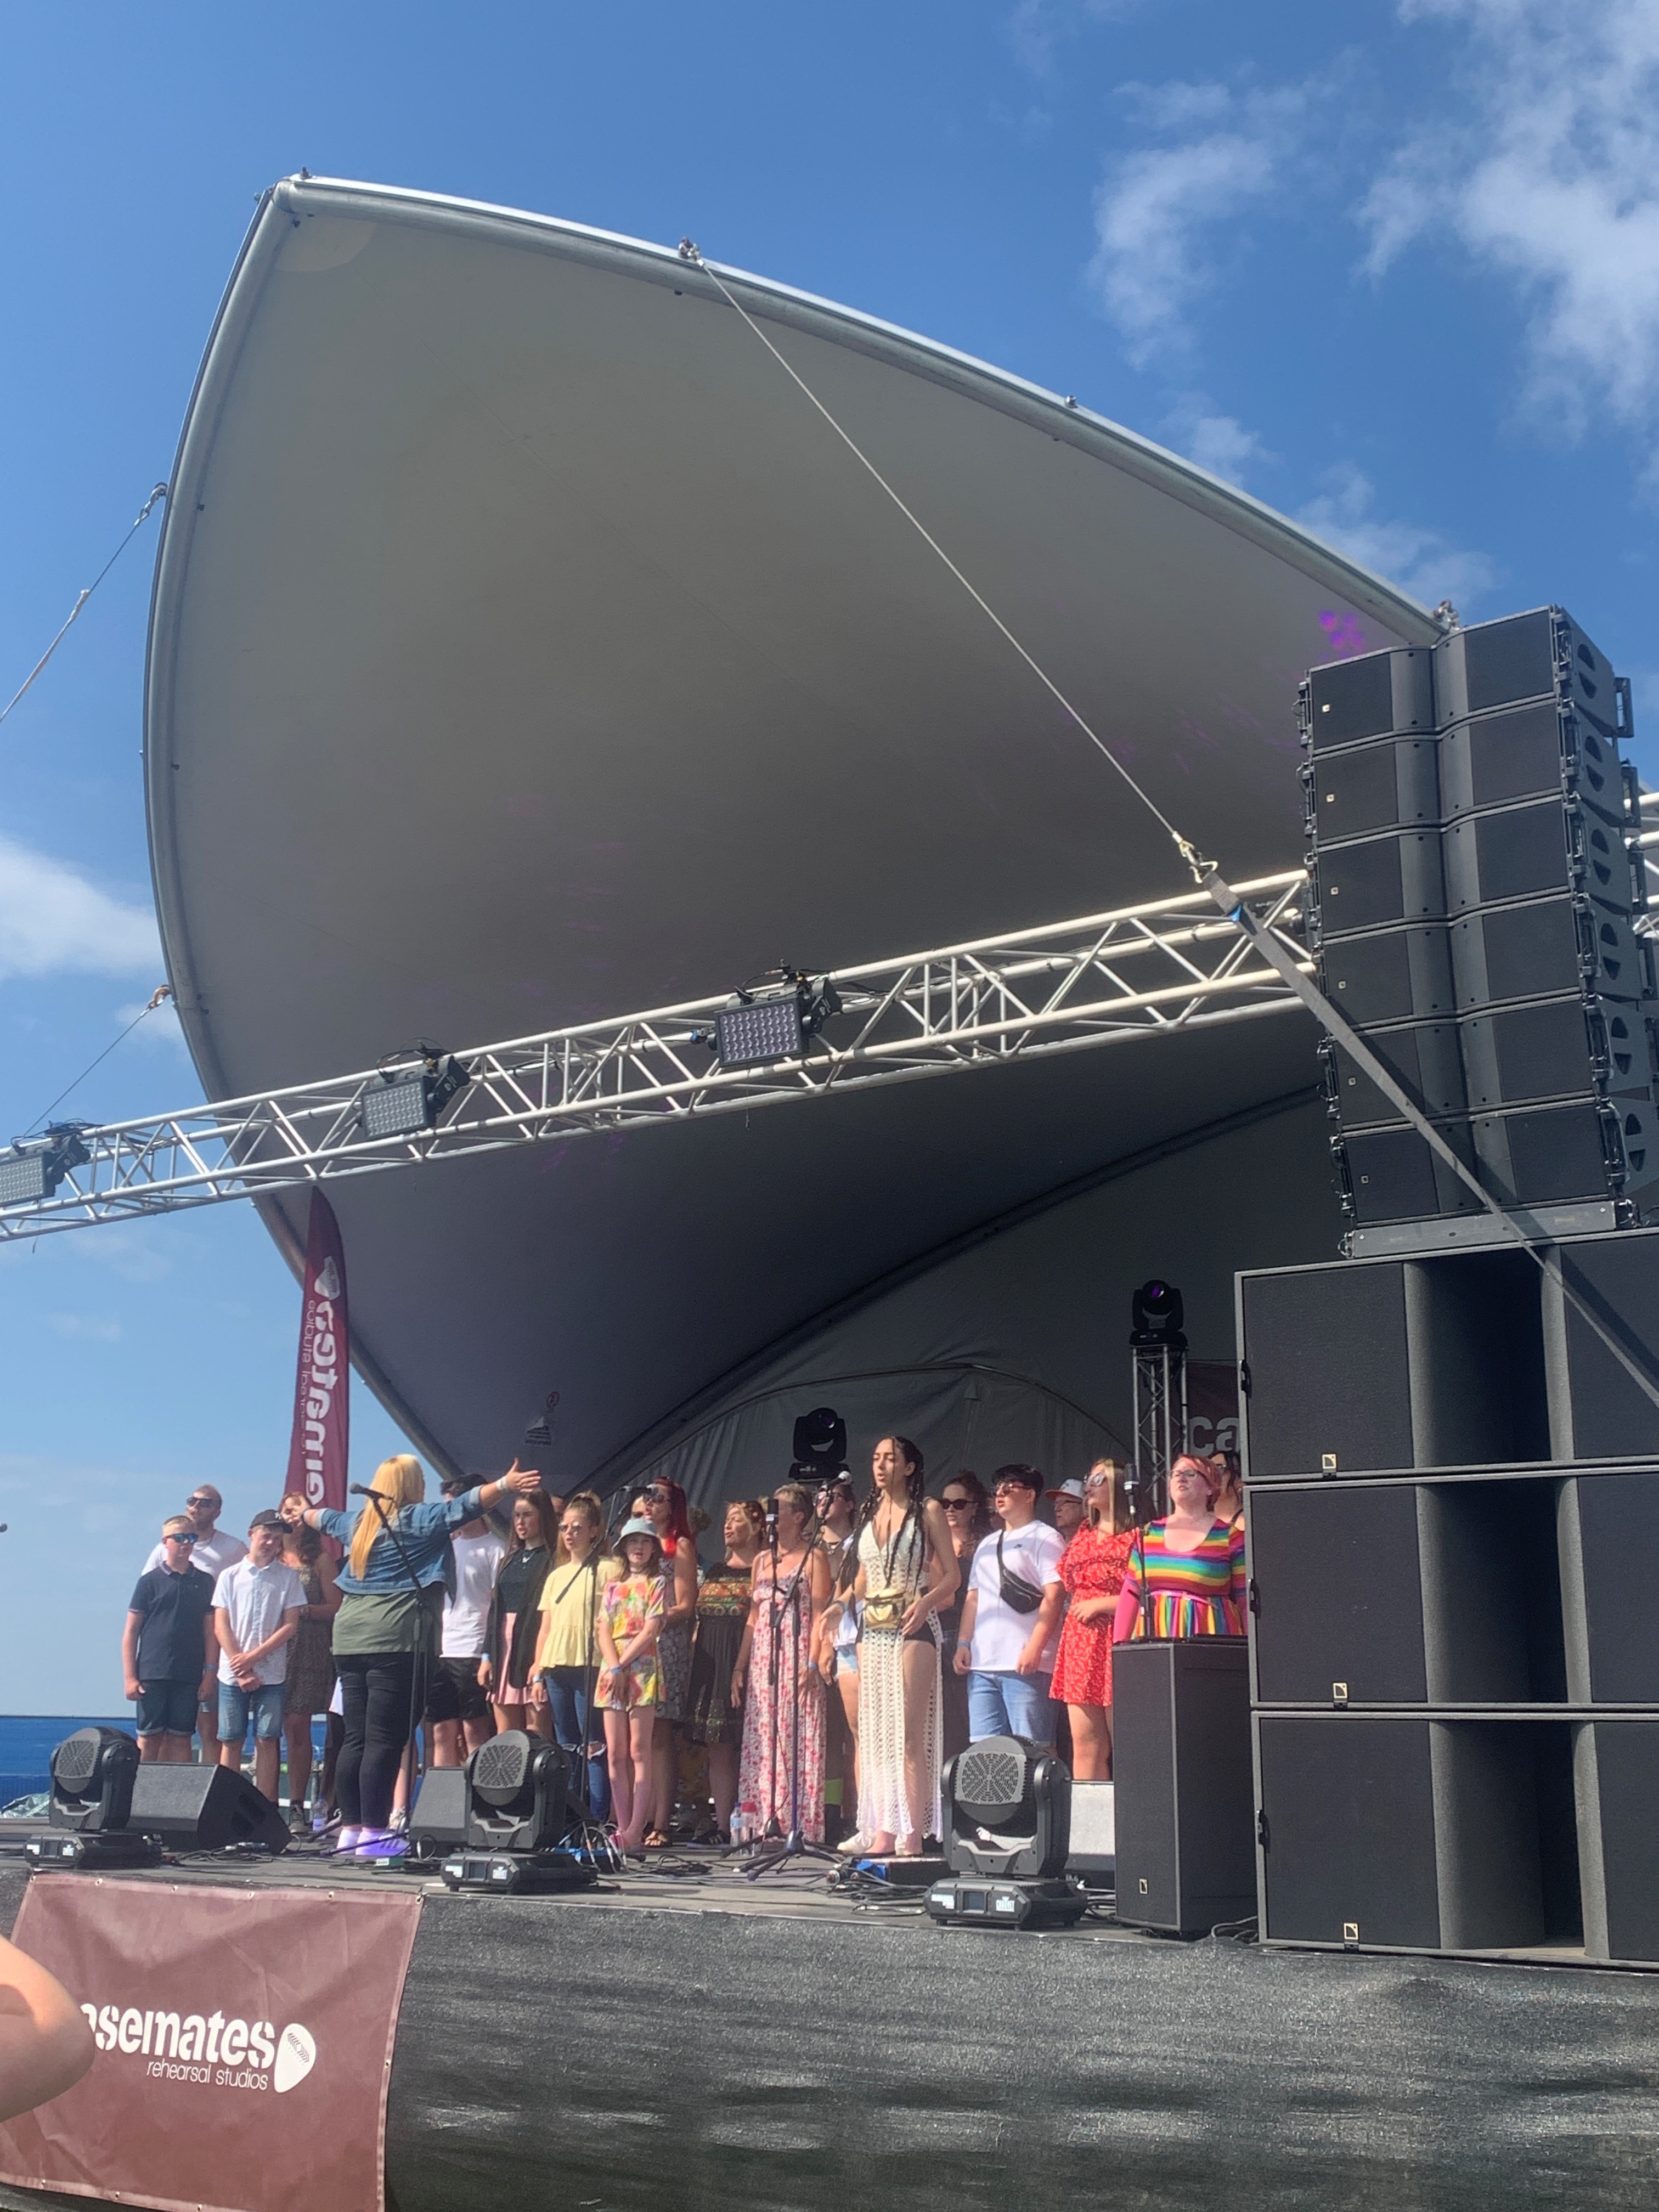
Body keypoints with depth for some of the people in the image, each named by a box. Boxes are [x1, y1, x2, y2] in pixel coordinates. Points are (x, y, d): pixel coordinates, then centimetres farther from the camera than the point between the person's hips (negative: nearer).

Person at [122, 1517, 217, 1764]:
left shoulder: (204, 1582, 8)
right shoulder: (150, 1581, 2)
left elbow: (211, 1632, 9)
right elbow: (131, 1632, 2)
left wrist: (210, 1674, 3)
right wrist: (129, 1677, -4)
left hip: (189, 1678, 2)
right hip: (152, 1676, -2)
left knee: (181, 1739, 4)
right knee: (149, 1739, 1)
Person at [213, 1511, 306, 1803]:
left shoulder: (288, 1577, 5)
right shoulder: (230, 1576, 7)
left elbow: (290, 1627, 0)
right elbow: (221, 1627, 2)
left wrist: (254, 1656, -9)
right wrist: (240, 1667, -7)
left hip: (271, 1674, -1)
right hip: (233, 1673, 1)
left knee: (267, 1741, -2)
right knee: (230, 1741, 2)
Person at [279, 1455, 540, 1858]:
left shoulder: (358, 1522, 19)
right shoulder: (420, 1520, -2)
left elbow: (326, 1518, 40)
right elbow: (464, 1506, -14)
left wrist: (302, 1513, 60)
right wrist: (505, 1486, -18)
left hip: (351, 1639, 8)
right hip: (395, 1641, -8)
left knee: (356, 1739, 10)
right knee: (384, 1741, -7)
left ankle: (350, 1829, 13)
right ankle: (374, 1832, -7)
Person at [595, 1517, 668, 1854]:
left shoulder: (658, 1583, 5)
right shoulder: (612, 1586, 17)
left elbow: (650, 1630, -5)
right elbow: (604, 1631, 8)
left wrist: (622, 1666, -11)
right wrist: (613, 1667, -8)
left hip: (643, 1670, -4)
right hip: (612, 1671, 5)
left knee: (639, 1752, -7)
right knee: (616, 1753, 2)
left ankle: (636, 1831, -9)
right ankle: (622, 1828, 4)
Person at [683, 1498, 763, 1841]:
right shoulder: (714, 1572, 20)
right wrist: (692, 1669, 13)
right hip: (711, 1666, 6)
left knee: (750, 1746, -7)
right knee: (718, 1749, 5)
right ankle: (722, 1824, 8)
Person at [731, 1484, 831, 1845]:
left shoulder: (813, 1558, 0)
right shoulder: (762, 1559, 18)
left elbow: (819, 1615, -7)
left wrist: (812, 1664, -17)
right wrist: (740, 1667, 12)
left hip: (797, 1658, -6)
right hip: (763, 1661, 6)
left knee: (798, 1743, -8)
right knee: (762, 1744, 3)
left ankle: (799, 1826, -7)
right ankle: (765, 1824, 5)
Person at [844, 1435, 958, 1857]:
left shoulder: (927, 1510, -1)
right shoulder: (869, 1513, 15)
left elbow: (952, 1575, -5)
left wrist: (927, 1601, -20)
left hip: (913, 1627, -6)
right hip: (872, 1628, 6)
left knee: (910, 1735, -9)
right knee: (875, 1734, 4)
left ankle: (913, 1835, -9)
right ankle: (882, 1830, 7)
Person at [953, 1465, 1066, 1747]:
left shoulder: (1045, 1538, 1)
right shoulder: (987, 1544, 25)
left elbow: (1053, 1597, -9)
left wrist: (1034, 1648, -18)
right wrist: (964, 1644, 11)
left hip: (1025, 1665, -7)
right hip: (982, 1665, 7)